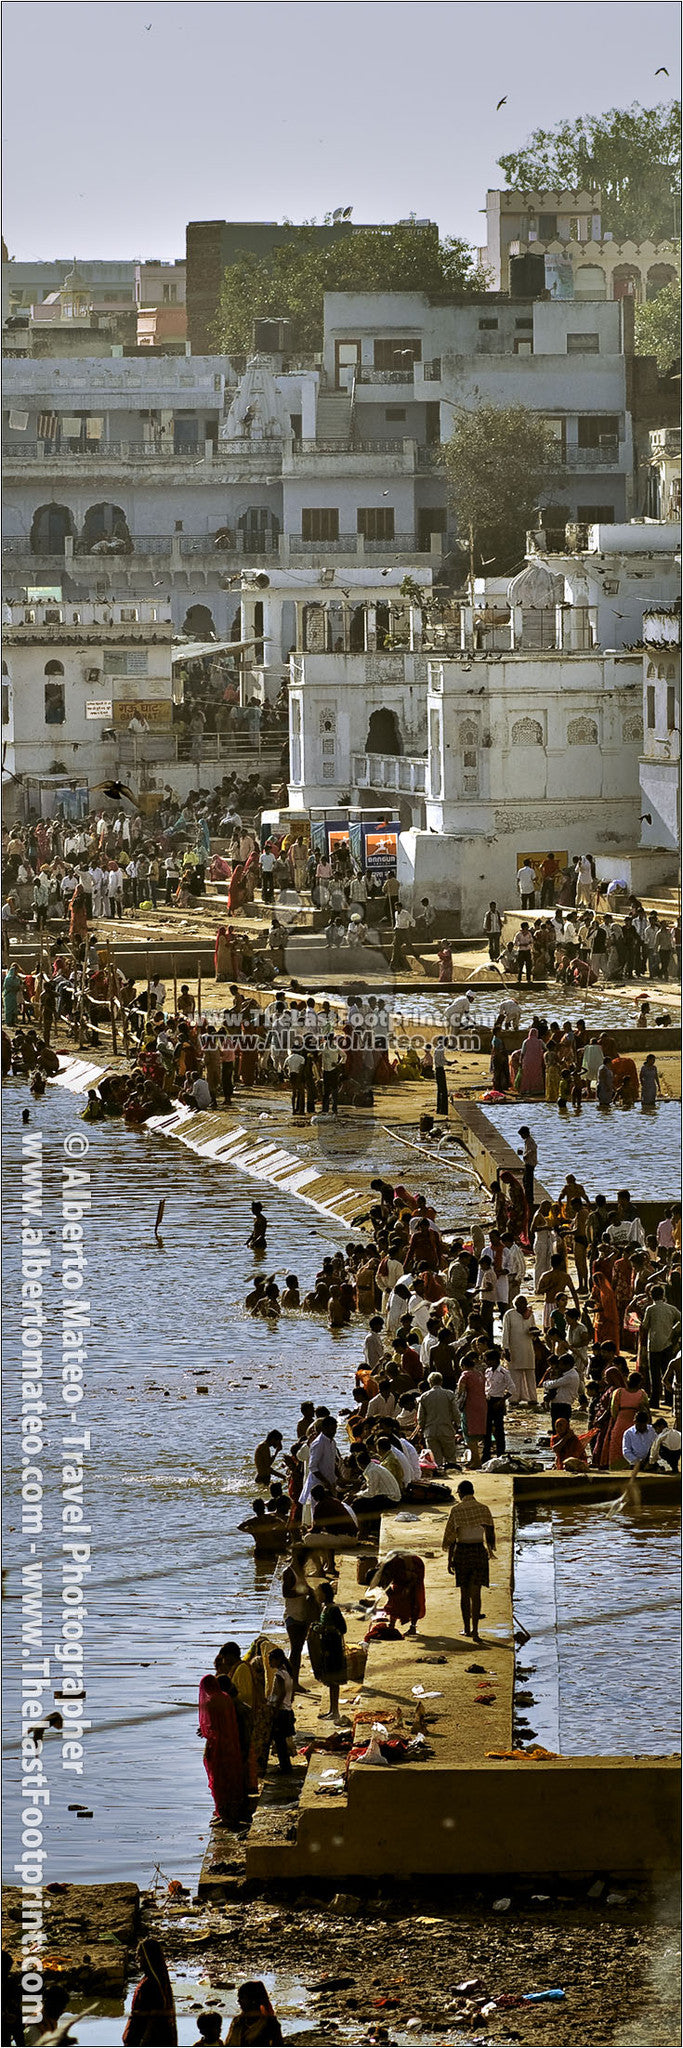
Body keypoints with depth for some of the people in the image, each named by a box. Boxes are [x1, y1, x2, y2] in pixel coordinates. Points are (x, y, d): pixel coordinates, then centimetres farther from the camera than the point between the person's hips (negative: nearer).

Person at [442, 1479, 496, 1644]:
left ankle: (467, 1628, 21)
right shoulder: (483, 1509, 0)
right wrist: (491, 1549, 22)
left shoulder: (456, 1510, -5)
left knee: (464, 1592, 13)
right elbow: (490, 1533, 5)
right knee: (476, 1593, 0)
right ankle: (475, 1630, -12)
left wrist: (450, 1559, 1)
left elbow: (451, 1537, -5)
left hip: (462, 1551, -1)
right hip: (479, 1551, 1)